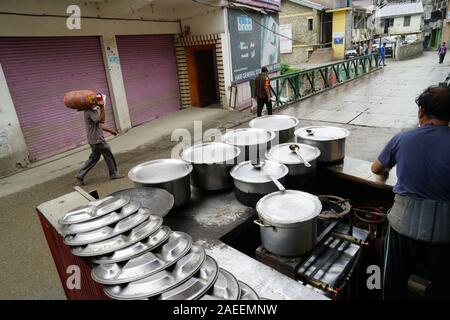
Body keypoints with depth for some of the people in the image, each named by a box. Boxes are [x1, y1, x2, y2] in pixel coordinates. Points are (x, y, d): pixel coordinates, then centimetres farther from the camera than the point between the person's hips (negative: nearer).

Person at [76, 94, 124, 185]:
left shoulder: (94, 110, 14)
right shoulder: (90, 111, -18)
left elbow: (99, 125, 21)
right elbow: (102, 120, -31)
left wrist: (111, 130, 21)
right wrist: (102, 107, -32)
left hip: (95, 139, 10)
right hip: (97, 139, -10)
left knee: (94, 157, 15)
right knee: (108, 155, 2)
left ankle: (80, 175, 17)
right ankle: (114, 174, 16)